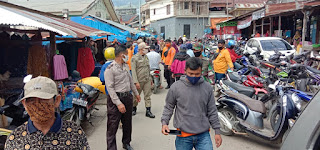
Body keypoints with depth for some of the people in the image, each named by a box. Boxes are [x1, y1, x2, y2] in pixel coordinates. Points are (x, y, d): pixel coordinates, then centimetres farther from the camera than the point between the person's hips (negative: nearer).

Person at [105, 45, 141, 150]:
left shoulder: (126, 66, 10)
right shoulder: (110, 69, -14)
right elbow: (110, 88, -18)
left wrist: (136, 93, 26)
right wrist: (118, 103, -23)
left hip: (128, 97, 8)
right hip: (116, 98, -7)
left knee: (127, 123, 19)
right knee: (113, 126, -2)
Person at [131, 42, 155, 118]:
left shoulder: (146, 57, 10)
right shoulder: (134, 58, -10)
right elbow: (133, 71, -14)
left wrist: (150, 79, 17)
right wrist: (136, 82, -19)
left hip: (147, 80, 5)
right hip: (139, 81, -5)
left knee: (148, 96, 3)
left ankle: (148, 111, 9)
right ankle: (134, 108, 31)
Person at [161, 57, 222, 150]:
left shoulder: (207, 88, 0)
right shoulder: (176, 87, -6)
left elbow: (212, 112, 7)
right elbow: (168, 107, 6)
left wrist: (217, 132, 8)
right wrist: (164, 122, -7)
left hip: (204, 135, 1)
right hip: (183, 136, -1)